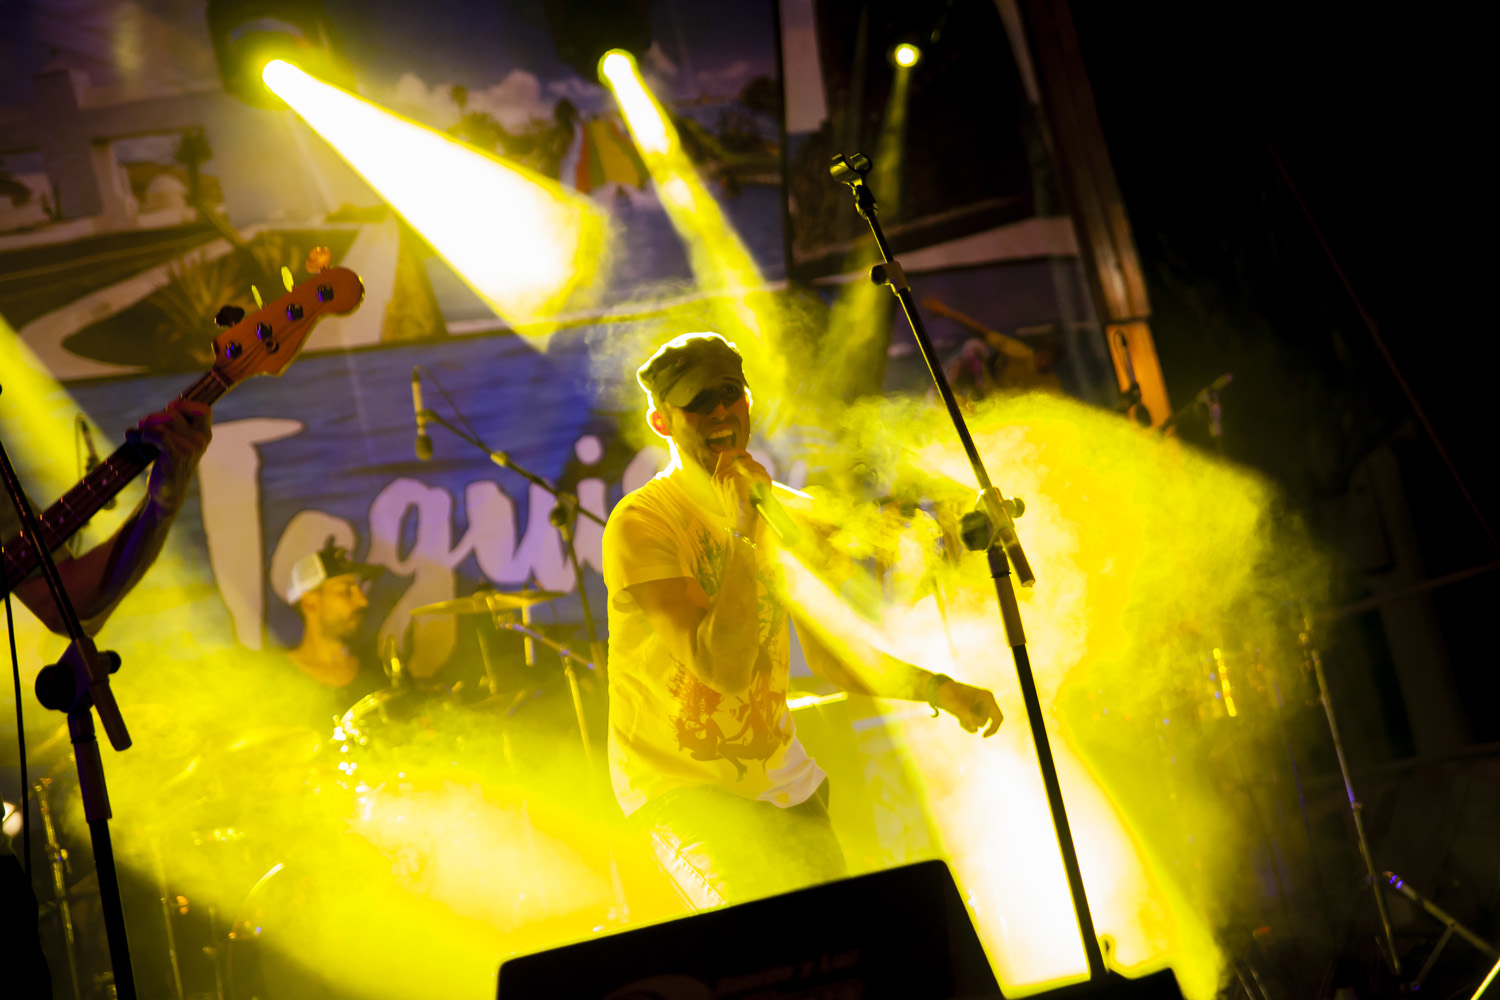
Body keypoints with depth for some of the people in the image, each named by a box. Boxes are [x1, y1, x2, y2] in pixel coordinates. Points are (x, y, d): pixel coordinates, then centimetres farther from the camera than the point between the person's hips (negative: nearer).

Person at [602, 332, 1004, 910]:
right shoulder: (640, 526, -17)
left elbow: (830, 654, 11)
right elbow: (724, 669, -26)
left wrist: (936, 688, -3)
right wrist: (745, 532, -26)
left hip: (780, 776, 6)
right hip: (680, 787, -6)